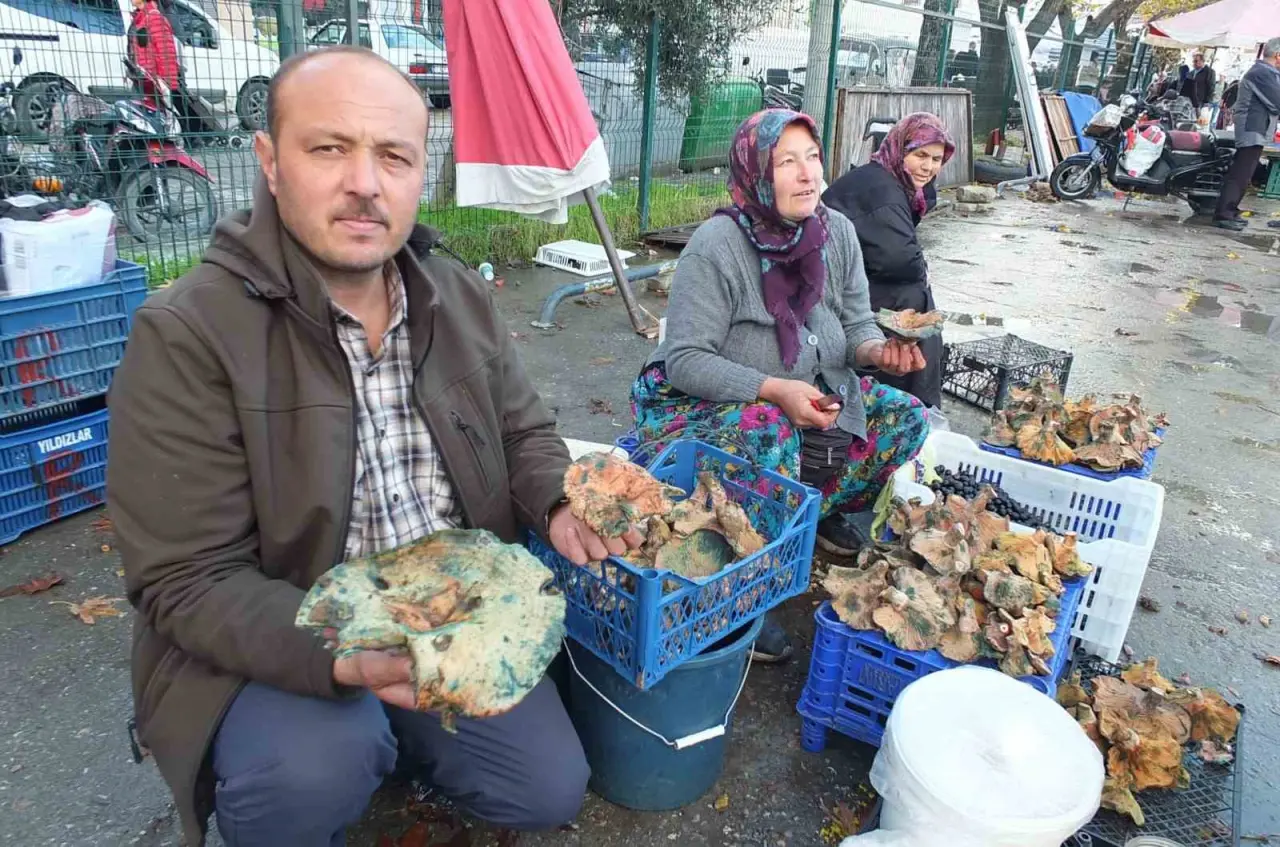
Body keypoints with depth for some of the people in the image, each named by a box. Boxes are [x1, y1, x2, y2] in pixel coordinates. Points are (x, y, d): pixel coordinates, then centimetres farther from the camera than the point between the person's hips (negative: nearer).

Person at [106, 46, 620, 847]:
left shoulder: (461, 298, -2)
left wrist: (560, 503, -14)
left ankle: (385, 725, 27)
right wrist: (344, 655, -35)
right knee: (313, 770, -33)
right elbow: (191, 579, -19)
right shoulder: (186, 337, -19)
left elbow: (524, 431, 9)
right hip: (274, 642, -4)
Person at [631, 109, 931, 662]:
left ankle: (819, 510, 15)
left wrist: (876, 350, -19)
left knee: (904, 418, -5)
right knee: (772, 442, -37)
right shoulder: (717, 246, -22)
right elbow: (685, 361, -23)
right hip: (700, 402, -6)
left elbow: (855, 323, 5)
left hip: (809, 391, 7)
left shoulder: (836, 231, -2)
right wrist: (772, 390, -32)